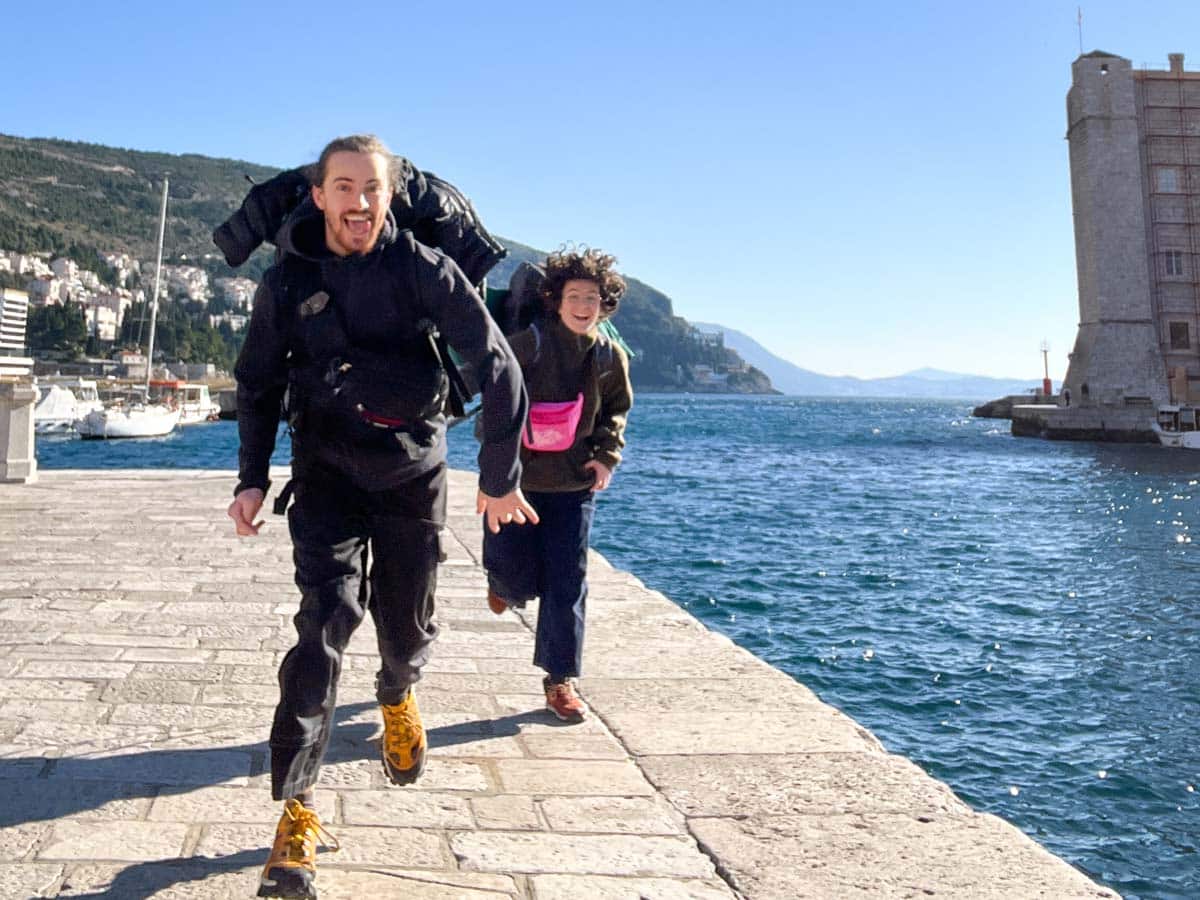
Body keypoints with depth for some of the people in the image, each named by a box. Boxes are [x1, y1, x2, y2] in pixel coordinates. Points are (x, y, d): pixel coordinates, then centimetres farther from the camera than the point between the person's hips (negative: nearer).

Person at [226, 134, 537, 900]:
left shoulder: (426, 270, -10)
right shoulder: (287, 281, -3)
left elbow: (499, 368, -9)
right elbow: (259, 384, 10)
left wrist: (500, 477, -8)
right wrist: (253, 478, 3)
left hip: (414, 471, 0)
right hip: (327, 471, 0)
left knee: (407, 629, 9)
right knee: (327, 619, -16)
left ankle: (398, 697, 48)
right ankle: (297, 809, -10)